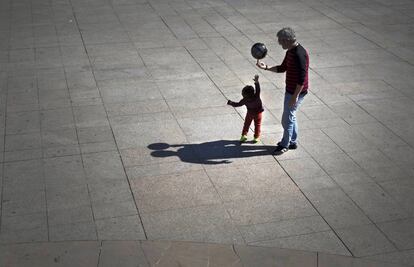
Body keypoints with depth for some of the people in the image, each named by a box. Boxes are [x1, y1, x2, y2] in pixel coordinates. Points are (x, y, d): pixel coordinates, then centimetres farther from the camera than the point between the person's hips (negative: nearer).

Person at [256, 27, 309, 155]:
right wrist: (266, 67, 4)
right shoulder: (290, 51, 6)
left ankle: (285, 145, 16)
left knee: (287, 119, 1)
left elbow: (302, 78, -27)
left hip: (296, 92, -10)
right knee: (290, 116, 20)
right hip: (290, 90, 10)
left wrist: (295, 96, -26)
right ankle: (292, 142, 34)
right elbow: (282, 68, 17)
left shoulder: (300, 54, -26)